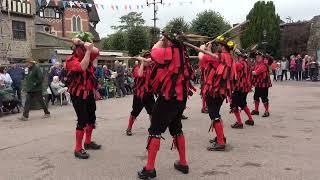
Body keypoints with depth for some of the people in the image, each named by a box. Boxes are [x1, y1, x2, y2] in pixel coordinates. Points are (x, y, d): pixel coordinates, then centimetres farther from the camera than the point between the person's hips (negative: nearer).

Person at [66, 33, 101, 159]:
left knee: (91, 118, 17)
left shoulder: (87, 56, 8)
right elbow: (82, 67, -32)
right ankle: (78, 149, -3)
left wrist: (87, 45, -16)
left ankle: (88, 142, 34)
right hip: (78, 95, -8)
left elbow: (96, 51, -5)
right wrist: (87, 51, -27)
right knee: (82, 120, -11)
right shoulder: (71, 60, -14)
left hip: (89, 93, 8)